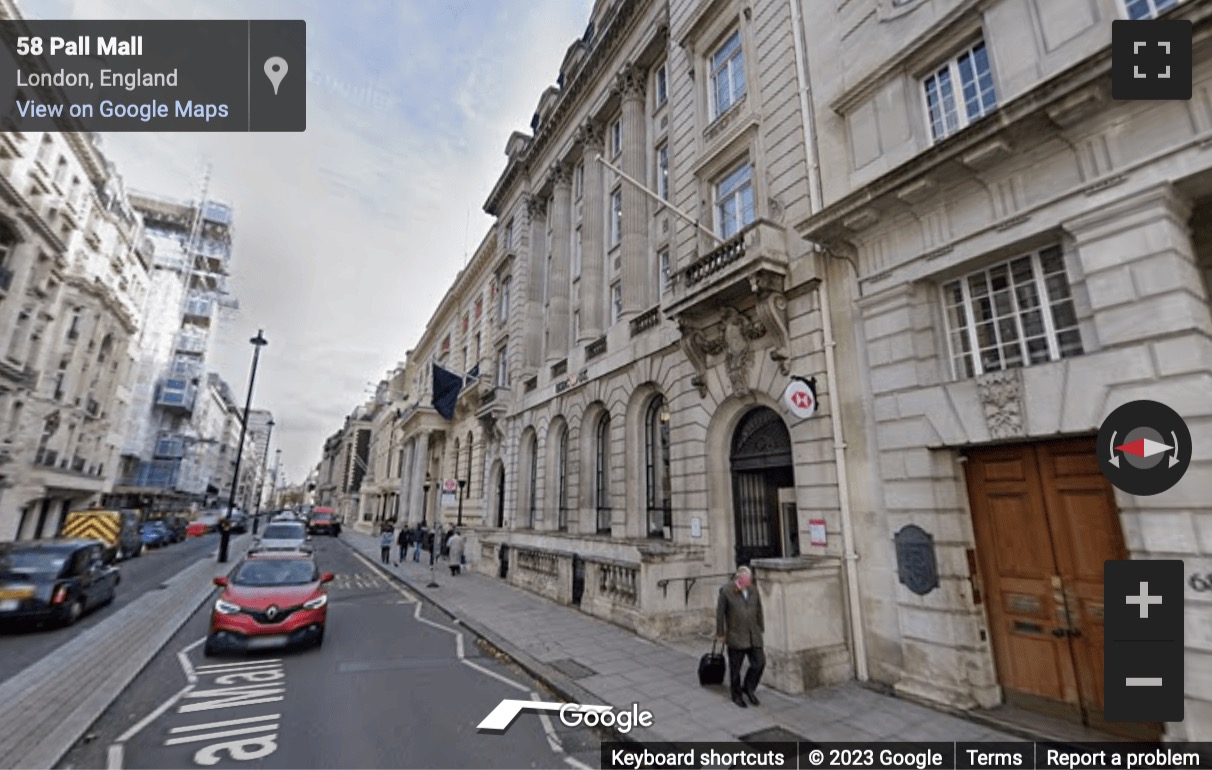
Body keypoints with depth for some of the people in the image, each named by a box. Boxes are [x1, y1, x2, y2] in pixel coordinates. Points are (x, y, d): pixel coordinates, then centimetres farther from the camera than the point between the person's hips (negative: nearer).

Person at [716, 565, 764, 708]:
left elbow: (759, 611, 14)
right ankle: (737, 695, 28)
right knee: (735, 668, 7)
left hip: (754, 636, 4)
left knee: (759, 662, 3)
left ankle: (748, 688, 27)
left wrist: (761, 629, 17)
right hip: (735, 637, -4)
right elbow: (720, 613, -7)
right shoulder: (726, 591, -13)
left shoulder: (753, 590, 3)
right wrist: (720, 633, -3)